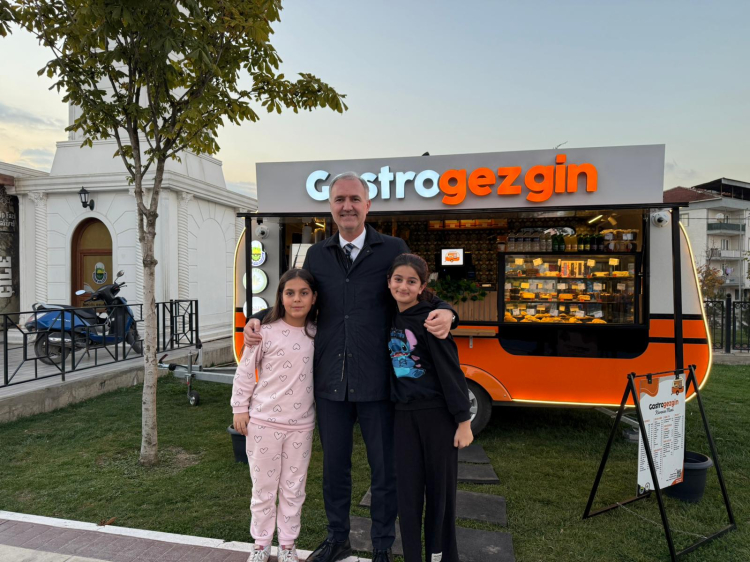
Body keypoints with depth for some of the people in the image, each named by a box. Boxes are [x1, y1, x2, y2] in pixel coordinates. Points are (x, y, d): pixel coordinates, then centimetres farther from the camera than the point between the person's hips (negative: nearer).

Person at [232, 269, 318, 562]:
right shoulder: (266, 331, -11)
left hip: (301, 425, 2)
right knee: (263, 488, 12)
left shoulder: (317, 333, -1)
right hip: (264, 422, -2)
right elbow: (245, 372, -3)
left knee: (293, 489, 13)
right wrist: (240, 408, -2)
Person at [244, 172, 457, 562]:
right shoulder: (316, 255, 8)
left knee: (384, 468, 12)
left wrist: (444, 313, -22)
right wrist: (258, 320, 0)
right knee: (334, 465, 19)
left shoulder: (393, 250, -2)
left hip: (376, 383, -3)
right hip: (330, 382, 3)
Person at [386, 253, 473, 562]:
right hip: (404, 416, 5)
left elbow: (451, 371, -13)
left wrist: (463, 420, -14)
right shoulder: (390, 320, 5)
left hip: (437, 414, -4)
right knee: (408, 493, 9)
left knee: (440, 490, 9)